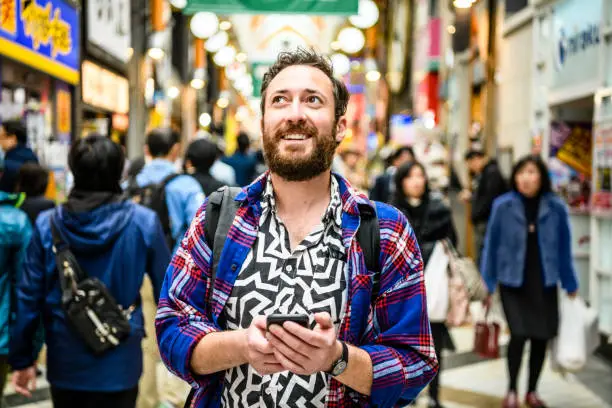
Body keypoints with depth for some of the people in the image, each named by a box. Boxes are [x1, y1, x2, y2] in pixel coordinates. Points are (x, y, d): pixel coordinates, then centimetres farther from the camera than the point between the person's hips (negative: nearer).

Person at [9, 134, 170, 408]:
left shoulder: (47, 224, -8)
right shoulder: (143, 223, -12)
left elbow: (29, 296, -4)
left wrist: (22, 358, 7)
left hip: (64, 363, 2)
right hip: (118, 365, -1)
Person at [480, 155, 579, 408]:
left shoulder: (556, 208, -5)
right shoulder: (503, 206, -8)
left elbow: (564, 249, 4)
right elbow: (491, 245, 0)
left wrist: (570, 286, 8)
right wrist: (487, 285, 1)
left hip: (544, 283, 2)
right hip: (513, 282, -2)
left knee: (541, 337, 7)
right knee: (519, 334, -12)